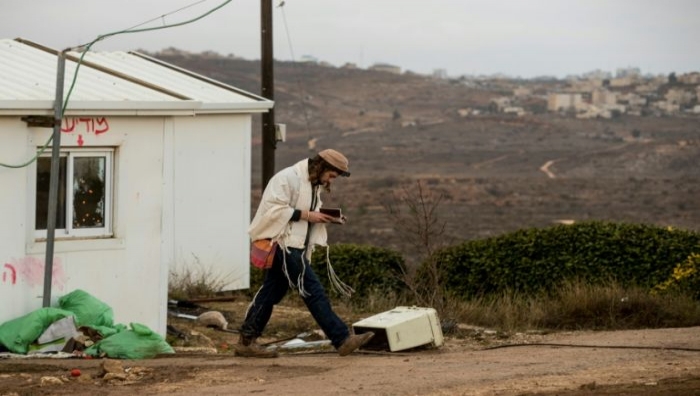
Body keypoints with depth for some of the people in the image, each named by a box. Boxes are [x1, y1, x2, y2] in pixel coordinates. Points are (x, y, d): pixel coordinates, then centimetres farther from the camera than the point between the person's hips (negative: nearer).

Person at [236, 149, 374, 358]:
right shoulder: (288, 178, -16)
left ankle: (246, 341, 17)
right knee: (313, 291, -11)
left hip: (294, 245, 10)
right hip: (283, 242, -10)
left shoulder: (313, 184, 16)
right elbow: (273, 209, -21)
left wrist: (323, 218, 3)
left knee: (271, 292, 11)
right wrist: (306, 215, -20)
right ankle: (342, 339, -12)